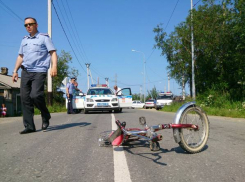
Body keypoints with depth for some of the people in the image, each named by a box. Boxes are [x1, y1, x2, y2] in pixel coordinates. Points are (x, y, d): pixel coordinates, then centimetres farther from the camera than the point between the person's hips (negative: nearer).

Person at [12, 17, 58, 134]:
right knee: (25, 98, -2)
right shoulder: (24, 40, 22)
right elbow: (20, 56, 25)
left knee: (35, 95, -21)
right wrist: (15, 71, 16)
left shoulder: (44, 38, 5)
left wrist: (54, 66, -20)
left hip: (39, 71, -6)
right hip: (25, 72, 6)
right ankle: (29, 126, 4)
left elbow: (53, 53, -4)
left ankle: (45, 116, 7)